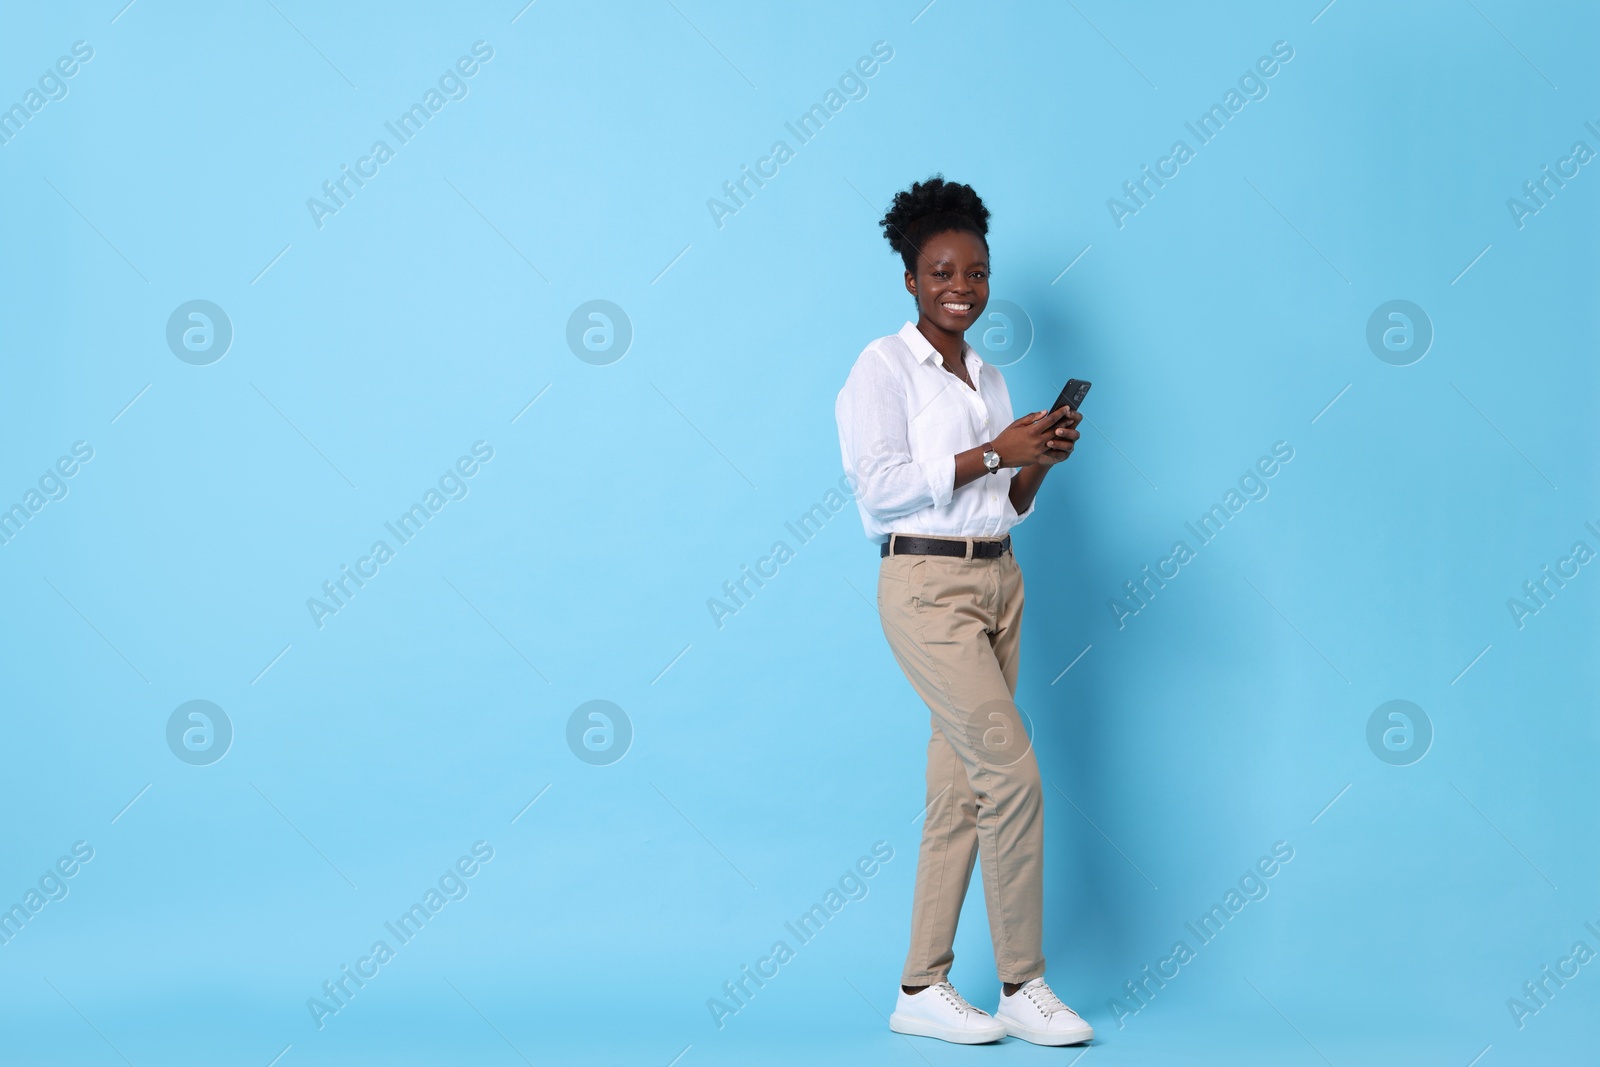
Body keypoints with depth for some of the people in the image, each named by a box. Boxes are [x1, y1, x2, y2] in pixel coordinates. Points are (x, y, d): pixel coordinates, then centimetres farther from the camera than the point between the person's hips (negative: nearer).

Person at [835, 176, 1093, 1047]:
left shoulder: (988, 379, 17)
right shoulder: (885, 366, -4)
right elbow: (881, 485, -14)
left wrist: (1039, 462, -2)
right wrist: (991, 454, -16)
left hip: (998, 585, 7)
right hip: (926, 587, -7)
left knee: (961, 789, 6)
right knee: (1014, 773, -12)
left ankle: (922, 989, 13)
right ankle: (1023, 986, 0)